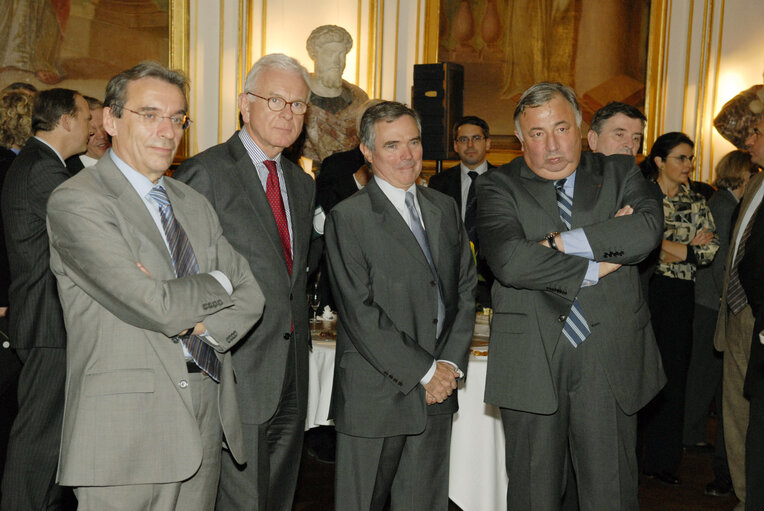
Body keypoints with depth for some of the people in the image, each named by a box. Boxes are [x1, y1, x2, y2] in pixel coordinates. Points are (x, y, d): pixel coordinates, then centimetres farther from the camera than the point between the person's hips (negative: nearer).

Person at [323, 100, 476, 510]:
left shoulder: (444, 209, 11)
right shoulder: (347, 218, -8)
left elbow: (465, 289, 10)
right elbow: (359, 312, -14)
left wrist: (451, 363, -2)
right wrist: (423, 371, -13)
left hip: (437, 395, 5)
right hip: (374, 396, -5)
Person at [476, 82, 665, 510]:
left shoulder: (620, 174, 10)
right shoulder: (499, 186, 3)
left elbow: (648, 229, -11)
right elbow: (509, 260, -15)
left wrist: (562, 242, -14)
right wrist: (595, 267, -11)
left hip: (610, 362, 1)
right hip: (530, 363, -1)